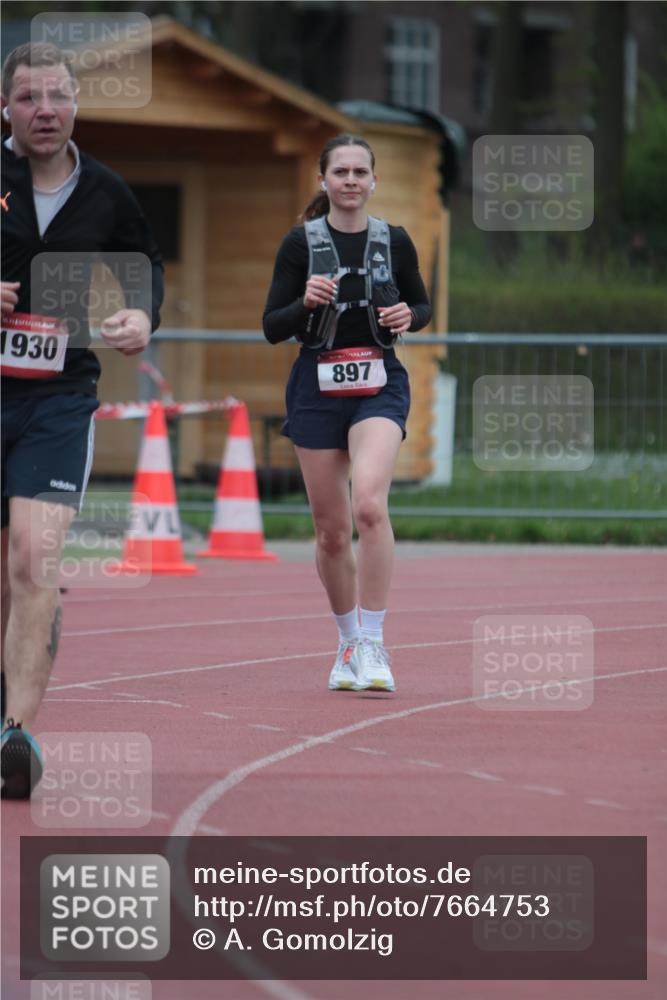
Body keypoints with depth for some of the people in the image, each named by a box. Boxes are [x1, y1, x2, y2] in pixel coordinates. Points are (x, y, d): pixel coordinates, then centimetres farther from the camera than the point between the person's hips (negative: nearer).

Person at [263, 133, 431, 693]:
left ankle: (373, 644, -20)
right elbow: (272, 328, 0)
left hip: (380, 386, -1)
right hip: (318, 388, 1)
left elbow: (423, 305, 17)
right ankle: (349, 642, 26)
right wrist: (306, 302, -20)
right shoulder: (300, 244, 0)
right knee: (331, 530, 6)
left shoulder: (394, 242, 3)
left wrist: (408, 317, -6)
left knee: (369, 505, -24)